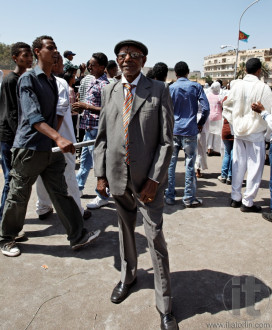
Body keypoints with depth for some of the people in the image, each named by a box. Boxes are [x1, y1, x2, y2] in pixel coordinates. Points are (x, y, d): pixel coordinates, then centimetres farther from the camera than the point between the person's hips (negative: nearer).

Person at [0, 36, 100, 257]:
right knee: (18, 197, 7)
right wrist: (58, 138, -39)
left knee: (61, 193, 9)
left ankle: (78, 236, 15)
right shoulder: (28, 79, -12)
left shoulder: (53, 80, 12)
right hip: (30, 147, -7)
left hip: (51, 148, 7)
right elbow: (33, 116, -26)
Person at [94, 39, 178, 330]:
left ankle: (164, 306, 18)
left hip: (148, 178, -3)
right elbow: (102, 135, 9)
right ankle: (128, 276, 44)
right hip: (117, 176, 4)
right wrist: (100, 173, 4)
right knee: (125, 230, 19)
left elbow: (166, 139, -7)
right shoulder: (109, 91, 7)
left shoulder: (159, 90, -4)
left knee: (155, 238, 1)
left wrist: (154, 179, -12)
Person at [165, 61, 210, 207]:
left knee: (170, 164, 8)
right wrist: (200, 123, 10)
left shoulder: (170, 88, 1)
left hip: (173, 130, 1)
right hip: (190, 131, 0)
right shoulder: (196, 86, 0)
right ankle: (189, 198, 12)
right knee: (189, 165, 5)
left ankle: (169, 197, 14)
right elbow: (206, 108, -5)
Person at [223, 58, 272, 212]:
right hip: (255, 133, -5)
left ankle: (235, 198, 23)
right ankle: (247, 202, 10)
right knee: (255, 168, 5)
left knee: (238, 165, 14)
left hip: (238, 132, 5)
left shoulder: (236, 85, -1)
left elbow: (227, 107, 6)